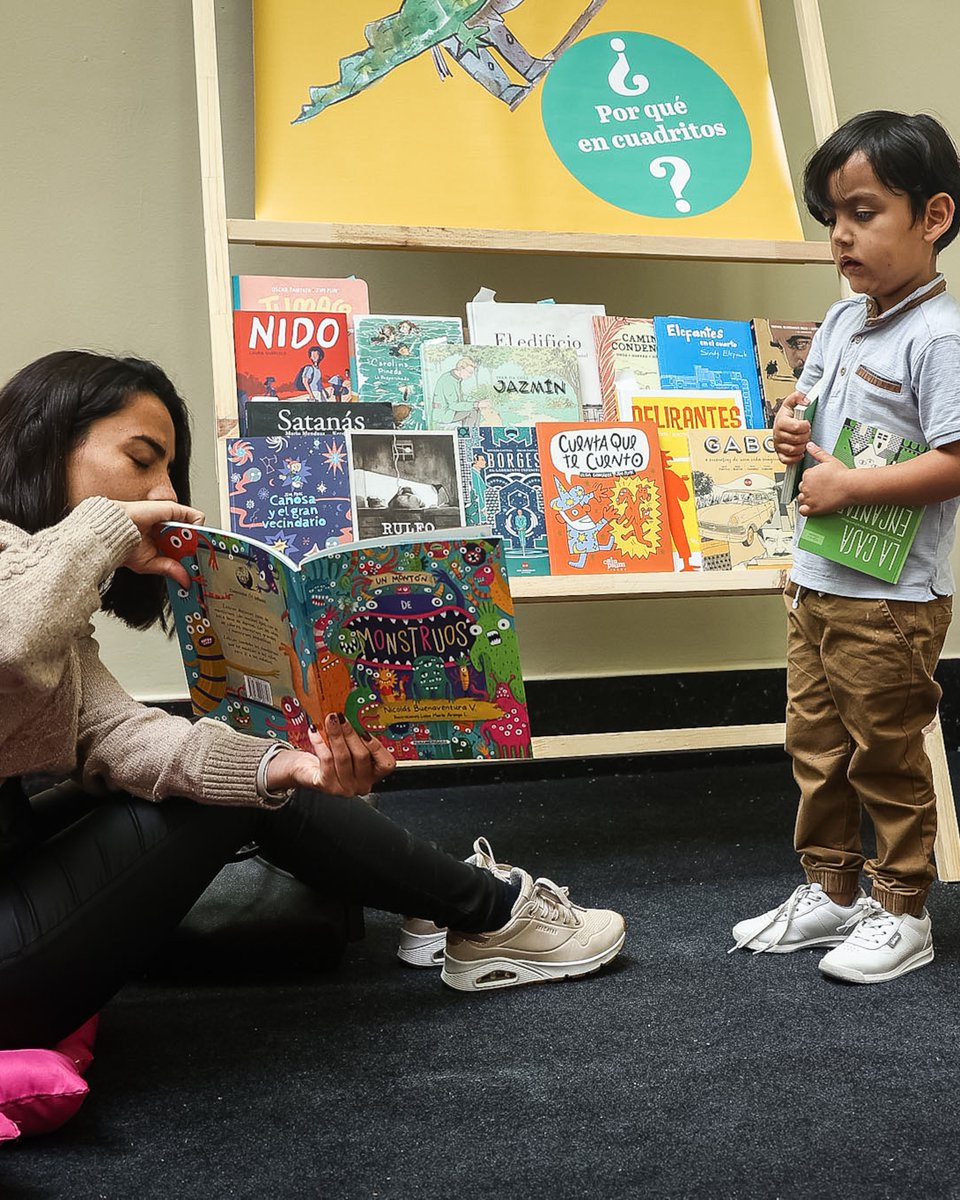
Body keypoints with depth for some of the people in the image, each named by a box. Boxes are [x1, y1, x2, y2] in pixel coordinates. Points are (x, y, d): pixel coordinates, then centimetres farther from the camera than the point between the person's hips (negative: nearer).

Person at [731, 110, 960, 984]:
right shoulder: (842, 322, 9)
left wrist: (846, 485, -20)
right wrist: (792, 433, 1)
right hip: (816, 582, 8)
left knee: (886, 755, 6)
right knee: (815, 746, 17)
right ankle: (831, 890, 33)